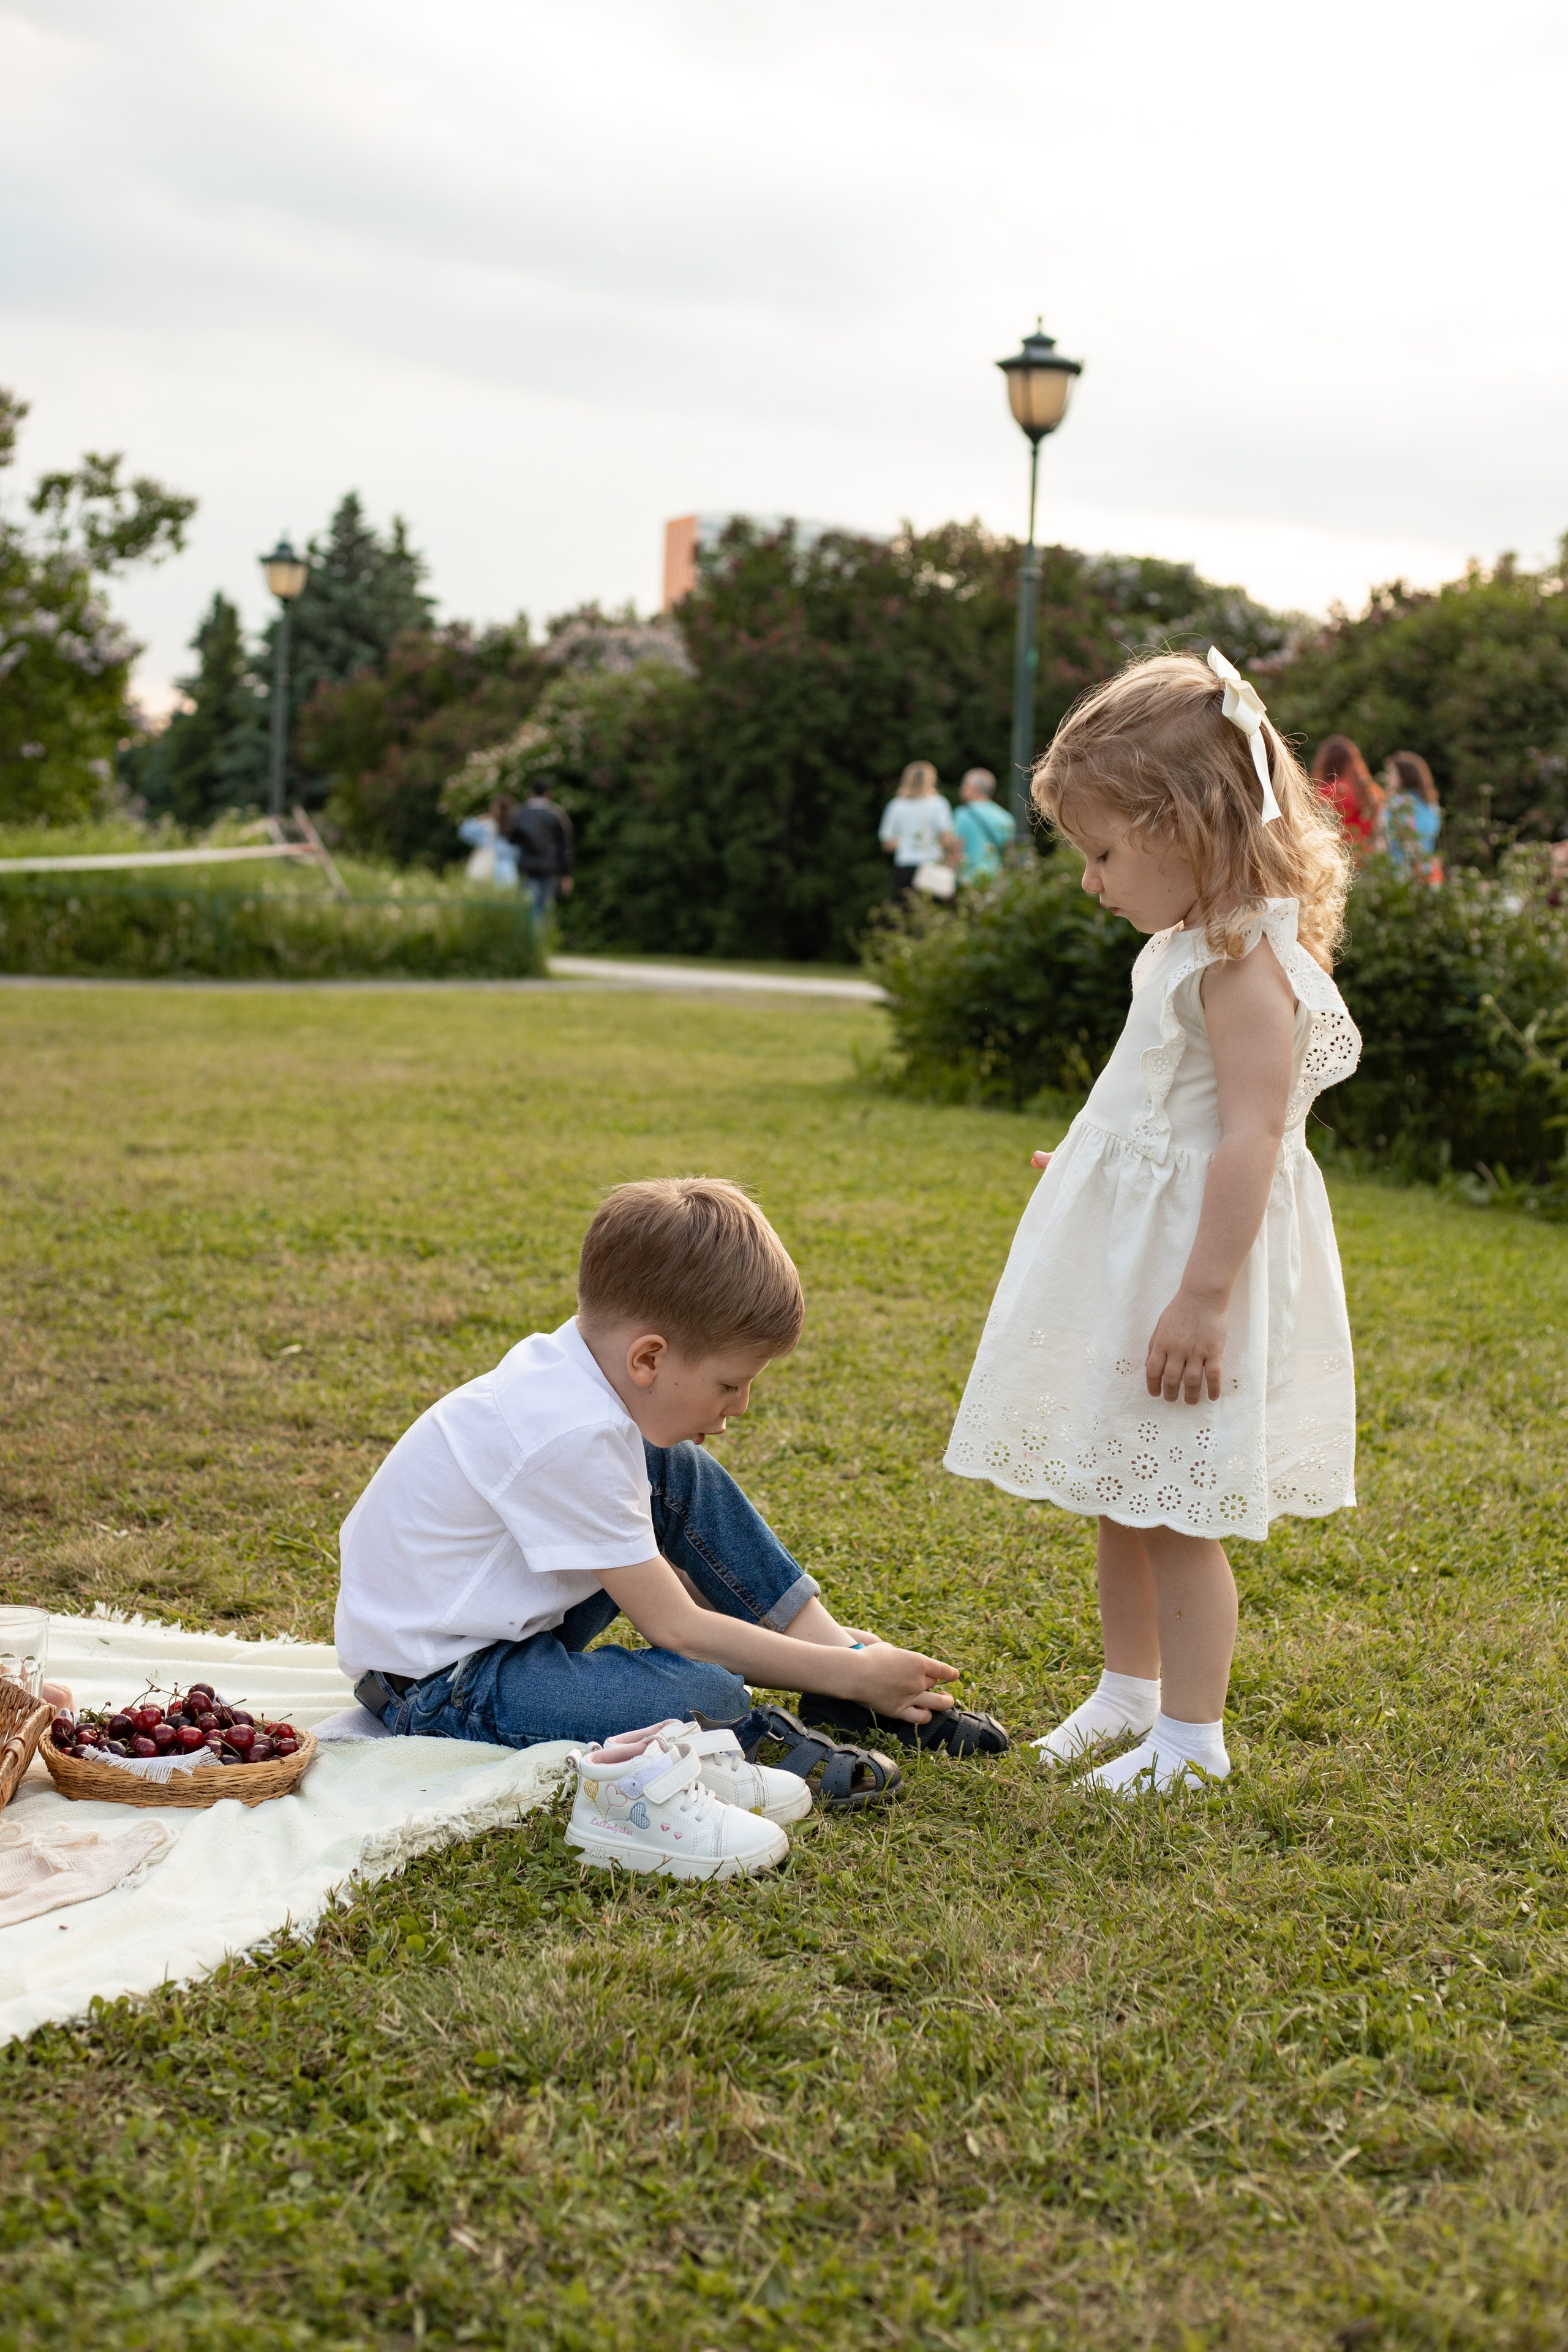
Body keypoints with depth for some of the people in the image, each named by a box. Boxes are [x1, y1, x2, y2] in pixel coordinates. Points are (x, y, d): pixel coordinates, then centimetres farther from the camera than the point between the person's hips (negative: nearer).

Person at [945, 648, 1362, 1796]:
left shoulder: (1242, 959, -20)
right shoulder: (1194, 945, 10)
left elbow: (1253, 1132, -26)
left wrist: (1203, 1296, -27)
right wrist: (1095, 1163, 32)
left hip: (1194, 1258, -10)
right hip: (1133, 1252, 10)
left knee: (1179, 1513, -1)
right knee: (1122, 1498, 18)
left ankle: (1191, 1734, 11)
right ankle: (1130, 1689, 33)